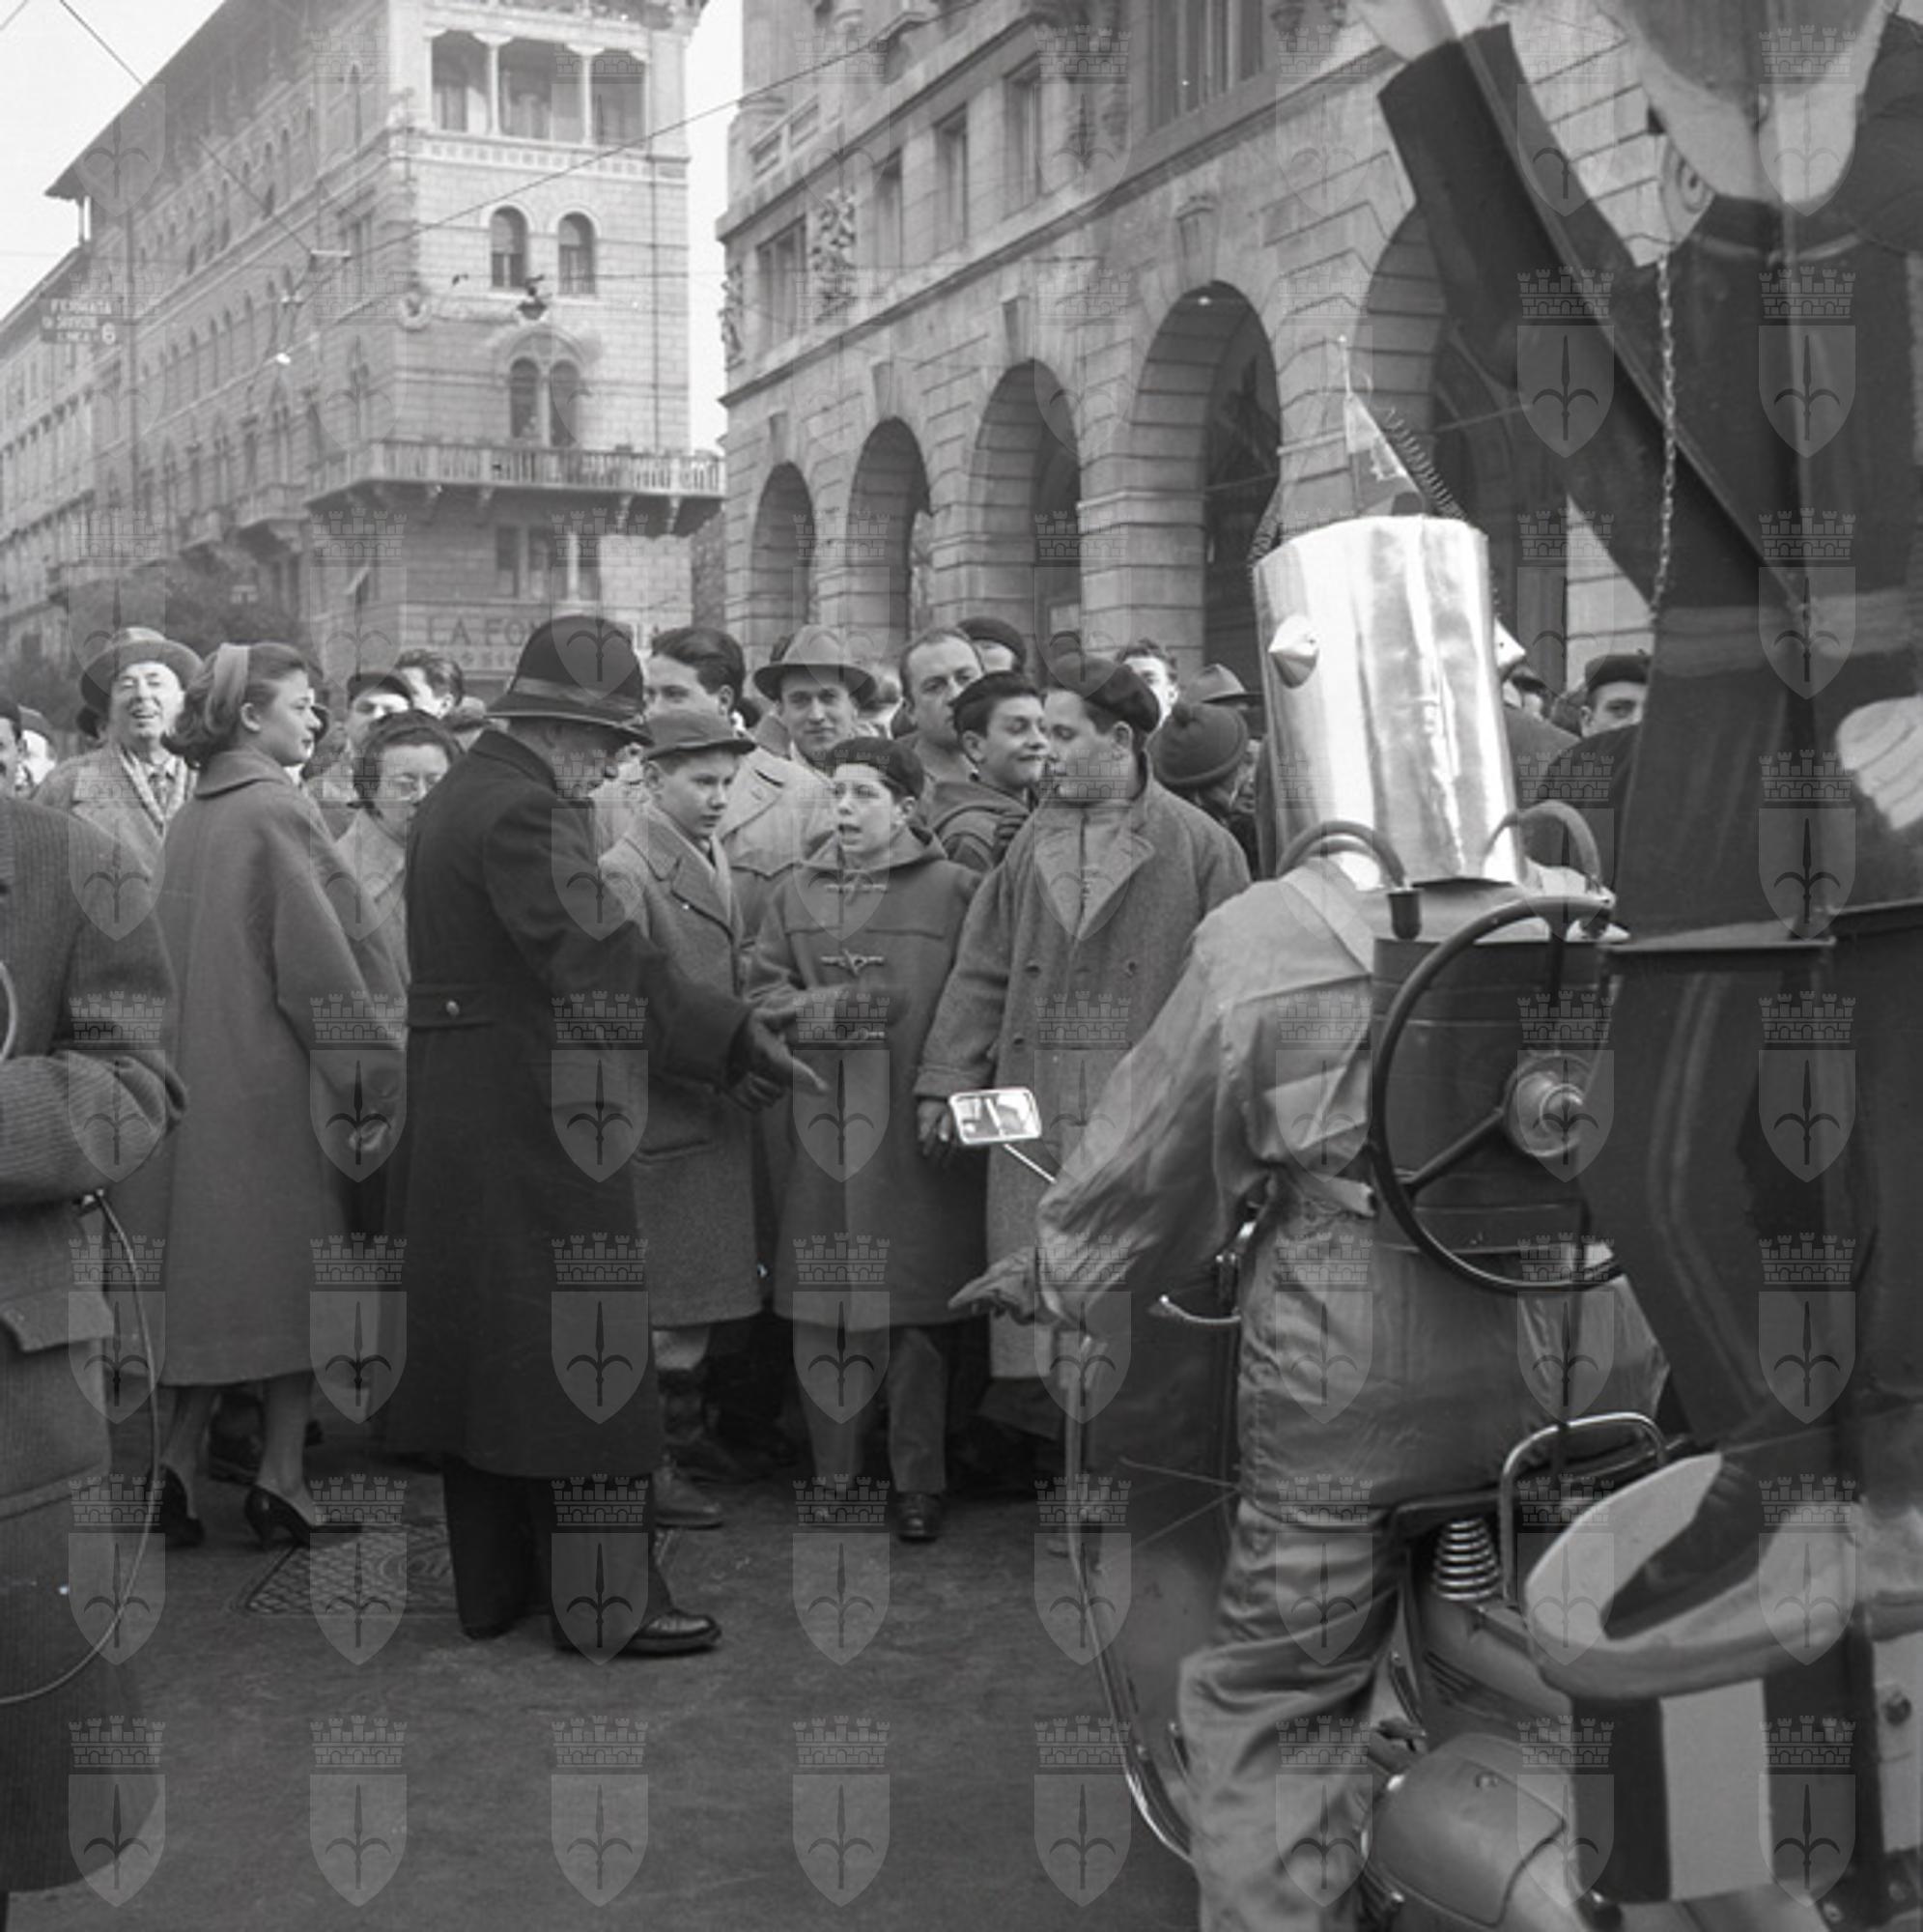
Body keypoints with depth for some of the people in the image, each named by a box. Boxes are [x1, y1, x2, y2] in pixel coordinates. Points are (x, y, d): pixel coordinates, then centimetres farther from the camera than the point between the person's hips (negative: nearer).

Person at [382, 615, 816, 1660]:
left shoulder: (457, 793, 14)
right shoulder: (525, 808, -17)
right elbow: (599, 959, -25)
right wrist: (731, 1036, -22)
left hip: (457, 1118, 10)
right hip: (535, 1117, -10)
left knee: (478, 1339, 15)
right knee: (581, 1346, -2)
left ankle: (492, 1583, 27)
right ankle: (606, 1601, 5)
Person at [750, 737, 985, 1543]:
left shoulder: (953, 889, 3)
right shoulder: (797, 891, 14)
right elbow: (760, 991, 10)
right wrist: (823, 1009, -8)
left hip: (919, 1129, -3)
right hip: (821, 1128, 3)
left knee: (918, 1315, 1)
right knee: (822, 1315, 4)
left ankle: (919, 1482, 12)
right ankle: (835, 1473, 16)